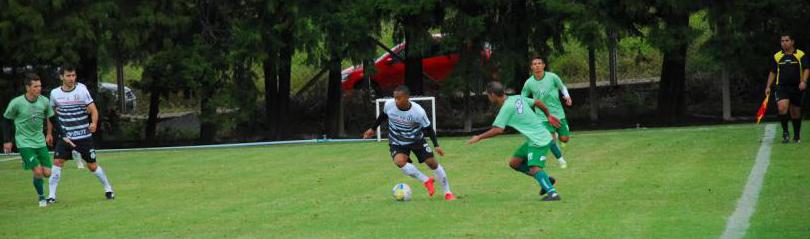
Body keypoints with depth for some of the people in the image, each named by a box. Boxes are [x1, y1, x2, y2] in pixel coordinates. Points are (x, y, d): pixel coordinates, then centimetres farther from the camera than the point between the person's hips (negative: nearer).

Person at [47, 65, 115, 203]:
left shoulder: (81, 89, -8)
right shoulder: (55, 93, -1)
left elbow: (93, 109, -10)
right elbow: (52, 112, 17)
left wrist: (94, 123, -27)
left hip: (84, 136, -2)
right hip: (64, 137, 2)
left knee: (92, 165, 4)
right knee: (57, 162, -11)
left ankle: (108, 189, 24)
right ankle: (51, 195, -6)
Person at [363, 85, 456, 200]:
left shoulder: (418, 111, -26)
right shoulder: (389, 105, -19)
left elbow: (428, 128, -14)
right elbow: (383, 116, 5)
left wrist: (436, 145, -24)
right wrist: (373, 129, 12)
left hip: (416, 140, -1)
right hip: (397, 143, 1)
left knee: (432, 162, -8)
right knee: (399, 161, -29)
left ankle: (447, 193, 10)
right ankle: (426, 181, -11)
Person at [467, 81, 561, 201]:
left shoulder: (507, 108, -18)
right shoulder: (518, 98, 7)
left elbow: (498, 130, -25)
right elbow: (538, 103, 16)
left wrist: (479, 137, -15)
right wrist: (549, 116, 31)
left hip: (538, 140, -9)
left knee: (534, 168, -24)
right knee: (514, 162, 13)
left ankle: (553, 194, -34)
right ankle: (546, 179, 17)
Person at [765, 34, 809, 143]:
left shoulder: (801, 55, 1)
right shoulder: (777, 56, 8)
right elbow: (772, 72, 15)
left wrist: (803, 81, -19)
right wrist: (768, 87, 8)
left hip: (796, 88, 0)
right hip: (781, 87, 1)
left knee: (795, 112, 7)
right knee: (782, 107, -23)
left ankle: (797, 136, 22)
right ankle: (785, 132, -11)